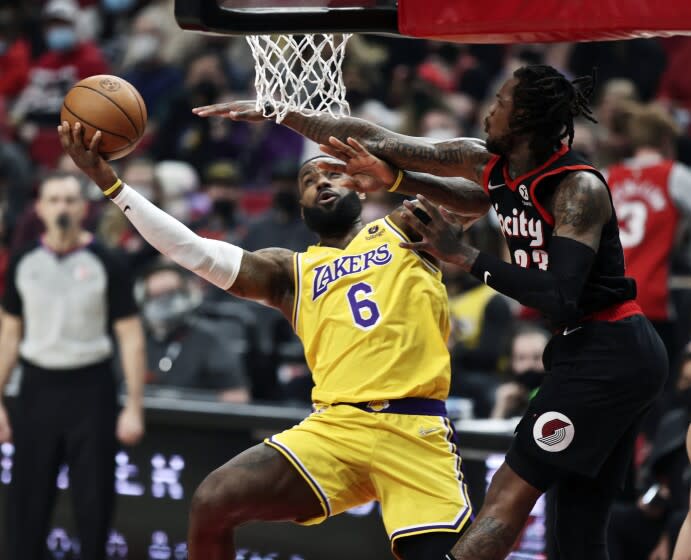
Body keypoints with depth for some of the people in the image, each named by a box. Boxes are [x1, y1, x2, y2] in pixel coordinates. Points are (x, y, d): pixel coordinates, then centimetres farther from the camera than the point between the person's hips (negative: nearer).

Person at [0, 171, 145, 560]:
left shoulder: (105, 265, -4)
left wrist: (134, 407, -9)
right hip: (38, 386, 3)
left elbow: (131, 337, -4)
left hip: (90, 387, -2)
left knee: (94, 496, 0)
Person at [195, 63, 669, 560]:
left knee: (510, 495, -14)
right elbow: (374, 141, 9)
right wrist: (273, 111, 4)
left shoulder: (579, 187, -19)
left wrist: (464, 257, -24)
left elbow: (560, 298, -29)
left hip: (607, 355, -9)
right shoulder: (488, 164, 4)